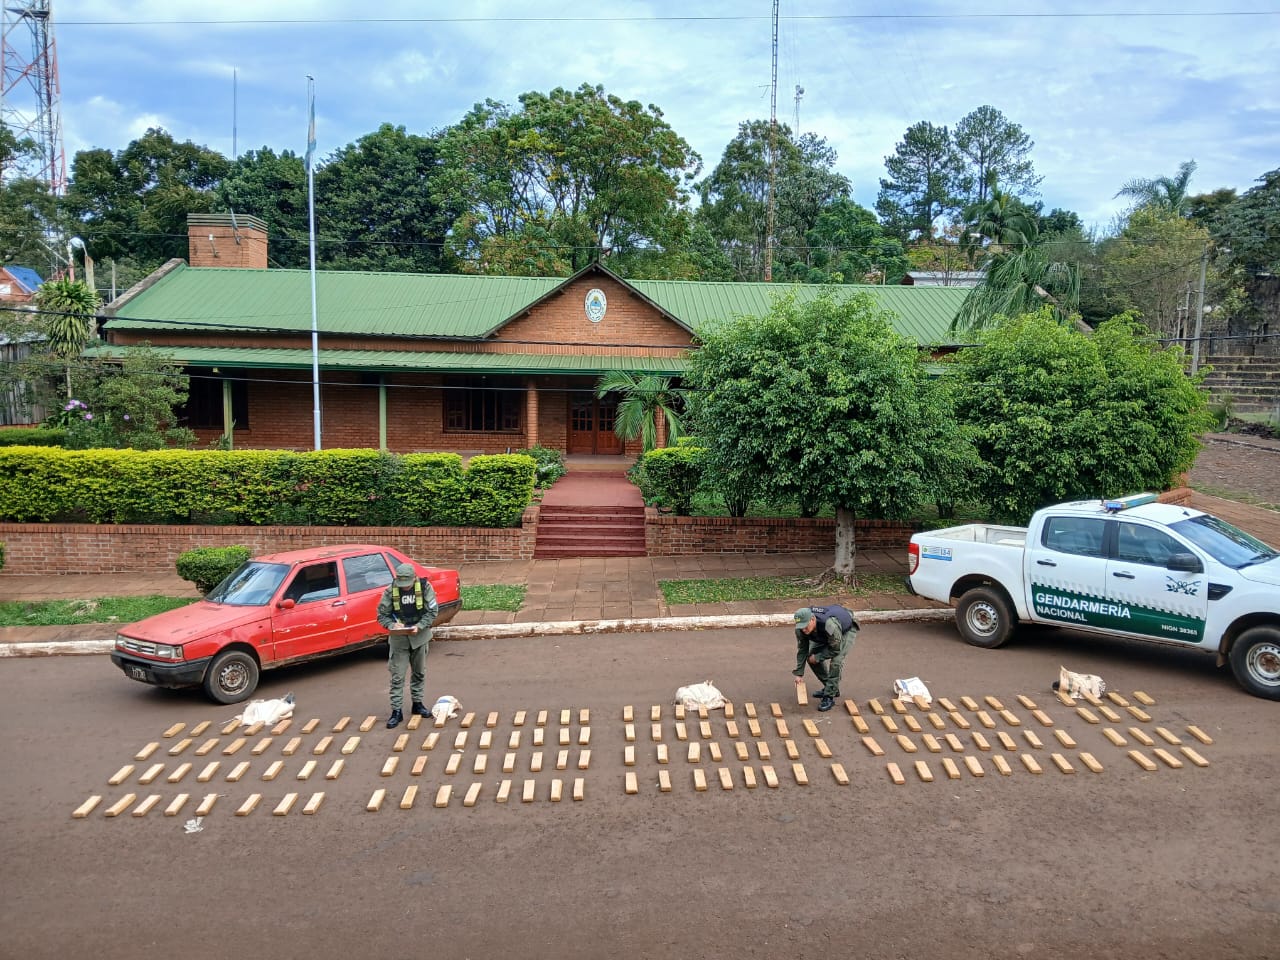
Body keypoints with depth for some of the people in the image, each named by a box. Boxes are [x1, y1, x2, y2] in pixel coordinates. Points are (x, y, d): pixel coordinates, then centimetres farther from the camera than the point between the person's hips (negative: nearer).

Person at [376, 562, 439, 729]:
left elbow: (432, 611, -10)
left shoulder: (425, 587, -13)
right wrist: (392, 625, -25)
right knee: (397, 676, -1)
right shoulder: (390, 591, -13)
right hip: (398, 638, -1)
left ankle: (417, 703, 31)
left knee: (419, 673, 15)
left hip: (419, 636, 1)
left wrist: (419, 626, -24)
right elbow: (382, 615, -6)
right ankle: (396, 711, 7)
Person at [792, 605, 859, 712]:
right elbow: (802, 649, -11)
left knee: (836, 660, -23)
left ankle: (829, 697, -12)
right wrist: (799, 673, -11)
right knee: (811, 656, -2)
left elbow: (835, 650, -30)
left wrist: (817, 657, -20)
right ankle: (830, 688, 16)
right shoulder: (801, 629, -27)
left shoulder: (830, 625, -45)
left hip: (847, 630, -6)